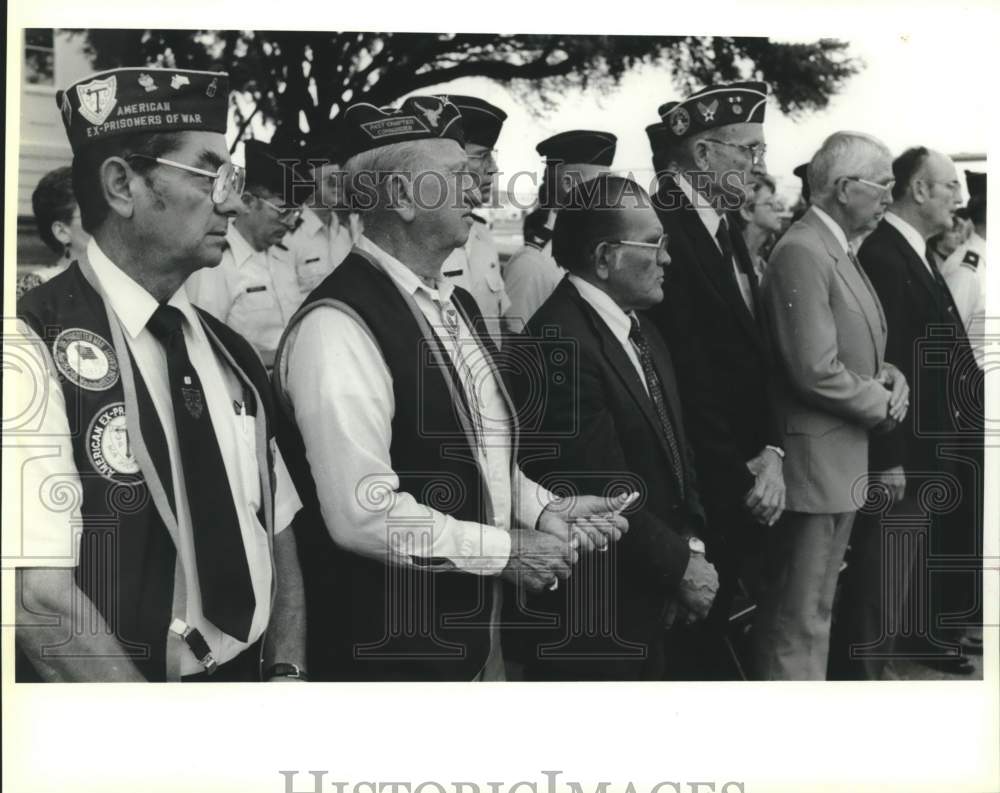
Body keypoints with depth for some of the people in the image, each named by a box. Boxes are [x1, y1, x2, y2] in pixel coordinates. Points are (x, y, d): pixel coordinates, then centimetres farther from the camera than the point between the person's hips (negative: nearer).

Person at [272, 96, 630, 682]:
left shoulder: (457, 305, 10)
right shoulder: (338, 327, -21)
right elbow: (362, 513, -26)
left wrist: (544, 510, 2)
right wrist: (507, 550, -17)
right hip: (387, 651, -8)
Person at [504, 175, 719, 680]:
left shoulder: (640, 332, 10)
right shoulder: (555, 345, -22)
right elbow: (603, 494, -22)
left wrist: (690, 541, 1)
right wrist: (680, 564, -12)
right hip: (584, 620, -9)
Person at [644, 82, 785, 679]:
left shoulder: (728, 237, 13)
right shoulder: (663, 234, -18)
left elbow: (756, 359, 11)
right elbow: (689, 384, -20)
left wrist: (771, 451, -4)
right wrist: (741, 486, -14)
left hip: (743, 498, 8)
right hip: (699, 507, -8)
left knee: (715, 633, 14)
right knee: (696, 647, 3)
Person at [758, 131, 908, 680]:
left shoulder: (838, 250, 13)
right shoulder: (802, 253, -19)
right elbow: (816, 372, -25)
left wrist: (889, 375, 1)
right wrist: (883, 404, -10)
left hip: (842, 463, 10)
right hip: (815, 462, -10)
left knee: (812, 610, 18)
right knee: (800, 620, -1)